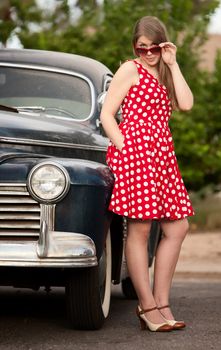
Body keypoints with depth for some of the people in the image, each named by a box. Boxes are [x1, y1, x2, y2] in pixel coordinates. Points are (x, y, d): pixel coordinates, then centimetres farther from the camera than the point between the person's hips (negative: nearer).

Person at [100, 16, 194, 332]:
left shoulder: (163, 74, 21)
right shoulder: (130, 70, 2)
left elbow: (186, 104, 4)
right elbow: (106, 114, -3)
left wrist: (173, 65, 3)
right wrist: (124, 150, -11)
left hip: (161, 155, 8)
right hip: (134, 151, -8)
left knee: (177, 227, 4)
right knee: (139, 229, -7)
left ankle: (161, 303, 7)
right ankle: (149, 307, -6)